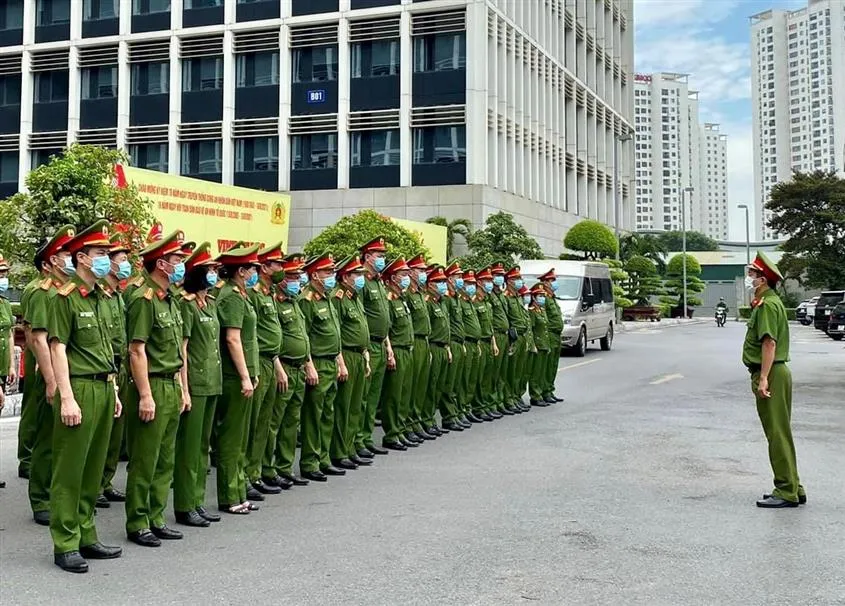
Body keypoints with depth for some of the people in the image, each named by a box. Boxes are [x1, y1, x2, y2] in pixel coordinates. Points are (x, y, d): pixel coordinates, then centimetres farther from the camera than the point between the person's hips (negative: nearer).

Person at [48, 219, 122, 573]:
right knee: (69, 471, 0)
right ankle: (65, 545, 8)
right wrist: (66, 398, -18)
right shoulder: (66, 298, -9)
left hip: (104, 389, 8)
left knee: (94, 468, 13)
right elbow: (58, 349, -13)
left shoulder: (101, 298, 14)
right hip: (79, 389, -8)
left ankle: (86, 537, 22)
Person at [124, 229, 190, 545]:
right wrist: (145, 395, -19)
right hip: (151, 388, -9)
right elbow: (137, 351, -17)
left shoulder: (170, 300, 15)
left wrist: (182, 389, 17)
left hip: (172, 388, 9)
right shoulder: (143, 300, -13)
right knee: (144, 462, 1)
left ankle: (156, 519, 23)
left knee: (165, 460, 13)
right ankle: (137, 524, 11)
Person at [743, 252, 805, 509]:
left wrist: (763, 378, -26)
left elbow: (769, 343, -23)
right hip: (776, 372, 11)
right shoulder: (767, 302, 18)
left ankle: (787, 492, -1)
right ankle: (791, 488, 21)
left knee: (778, 434, -6)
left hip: (771, 375, -11)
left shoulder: (767, 305, -15)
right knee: (779, 434, 14)